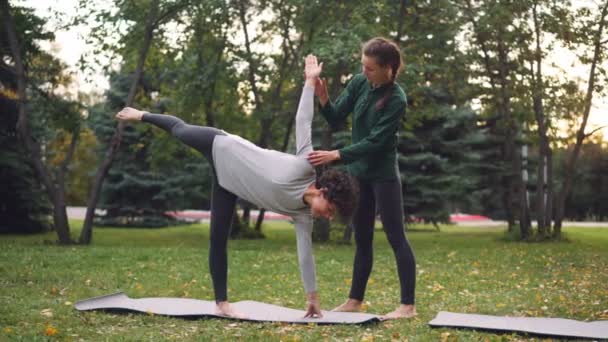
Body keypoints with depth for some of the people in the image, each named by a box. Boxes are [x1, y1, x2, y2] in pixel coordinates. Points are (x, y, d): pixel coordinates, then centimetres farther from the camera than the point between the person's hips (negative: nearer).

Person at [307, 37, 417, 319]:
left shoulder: (396, 99, -18)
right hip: (358, 172, 6)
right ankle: (354, 300, 22)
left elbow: (375, 141, -22)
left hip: (383, 175, -6)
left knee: (396, 238, -4)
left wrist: (335, 155, -25)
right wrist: (323, 98, -17)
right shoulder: (359, 83, -1)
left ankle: (408, 305, 2)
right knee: (361, 239, 13)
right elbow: (336, 119, 3)